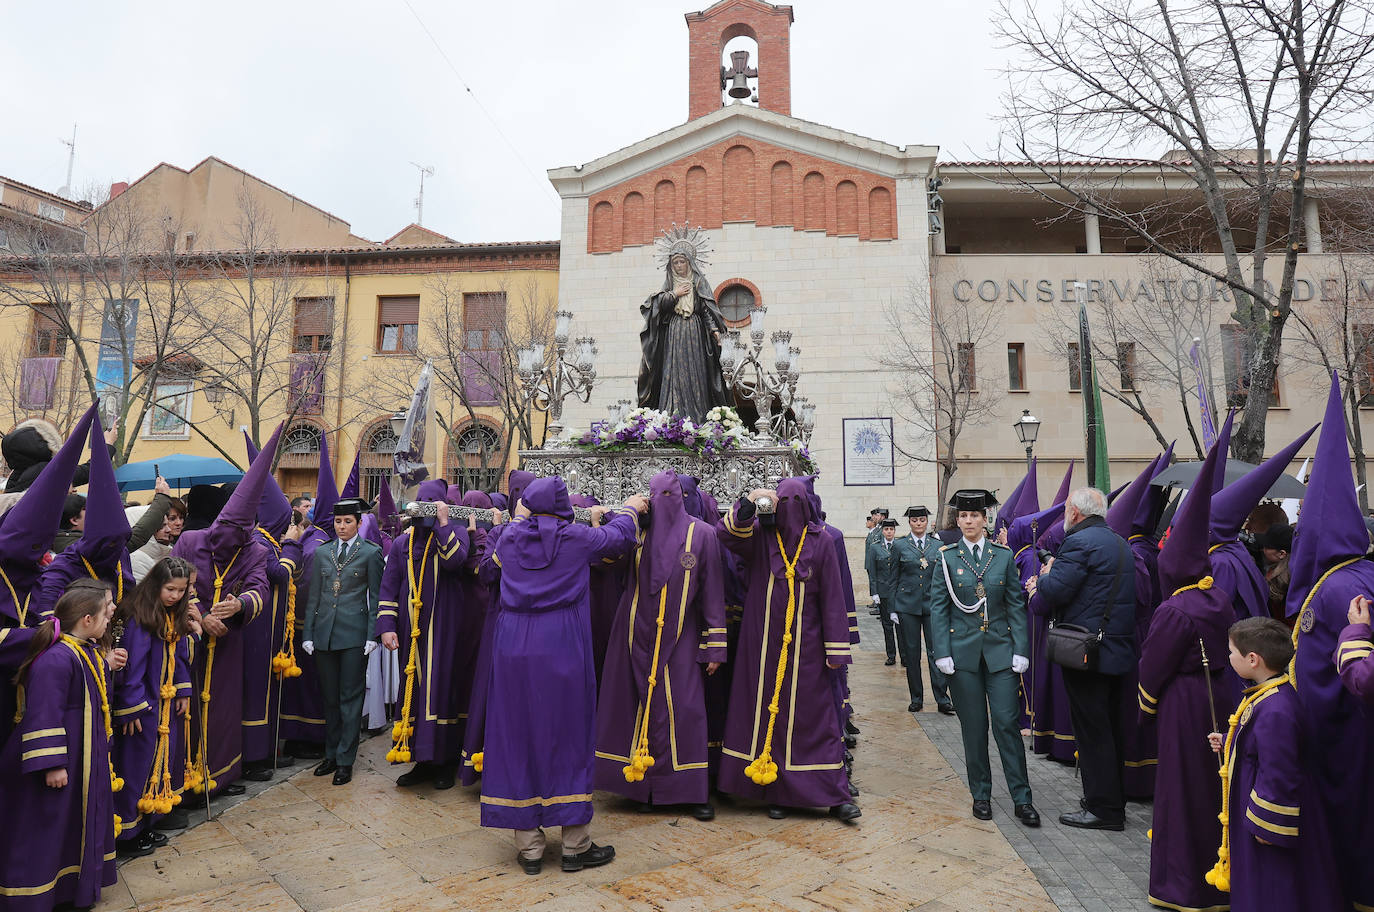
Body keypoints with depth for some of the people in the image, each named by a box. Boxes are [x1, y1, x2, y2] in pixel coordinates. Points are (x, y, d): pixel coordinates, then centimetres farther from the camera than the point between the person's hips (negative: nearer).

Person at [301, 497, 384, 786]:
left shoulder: (370, 553, -1)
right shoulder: (322, 553, 10)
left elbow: (376, 597, -3)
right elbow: (314, 596, 11)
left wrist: (372, 635, -9)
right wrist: (308, 633, 6)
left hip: (354, 632, -4)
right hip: (324, 632, 4)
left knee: (350, 697, 2)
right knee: (330, 696, 13)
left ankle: (345, 760, 11)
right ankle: (331, 754, 26)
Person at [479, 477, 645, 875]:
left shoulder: (511, 538, 4)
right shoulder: (577, 537, -5)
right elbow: (620, 536, 12)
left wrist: (519, 518, 42)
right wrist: (629, 509, 33)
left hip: (514, 647, 3)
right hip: (562, 647, -3)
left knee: (519, 734, 10)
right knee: (569, 735, 7)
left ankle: (529, 847, 19)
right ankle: (575, 845, 17)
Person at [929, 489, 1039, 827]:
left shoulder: (1004, 555, 3)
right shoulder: (947, 557, -1)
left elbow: (1016, 605, 4)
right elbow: (938, 608, -2)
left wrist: (1020, 650, -2)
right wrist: (942, 653, -7)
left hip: (999, 650, 1)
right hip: (963, 652, 0)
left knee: (1007, 722, -1)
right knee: (973, 727, 8)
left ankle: (1022, 799, 13)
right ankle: (981, 795, 22)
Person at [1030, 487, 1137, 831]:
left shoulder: (1079, 541, -16)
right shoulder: (1120, 542, 15)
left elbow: (1056, 590, -22)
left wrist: (1044, 577, -1)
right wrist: (1045, 586, 17)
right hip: (1118, 647, 10)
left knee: (1092, 730, 0)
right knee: (1111, 727, 18)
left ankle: (1103, 808, 8)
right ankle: (1115, 798, 30)